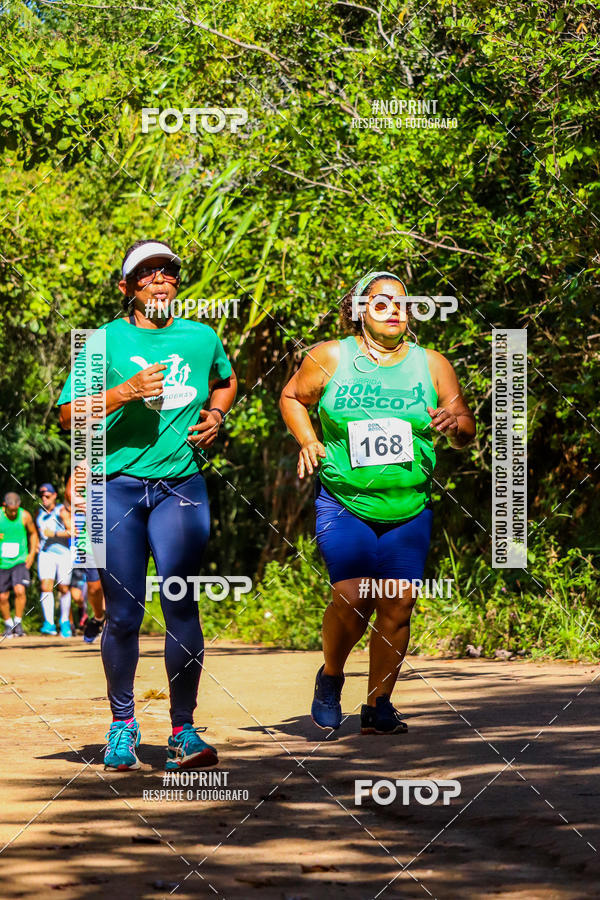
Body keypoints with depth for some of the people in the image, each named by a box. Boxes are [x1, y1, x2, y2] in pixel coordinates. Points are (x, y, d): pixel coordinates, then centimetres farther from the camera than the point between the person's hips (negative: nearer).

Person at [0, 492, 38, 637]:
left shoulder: (25, 516, -4)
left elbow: (33, 533, 12)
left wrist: (32, 553, 4)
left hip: (20, 561, -1)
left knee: (20, 590, -21)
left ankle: (18, 622, -4)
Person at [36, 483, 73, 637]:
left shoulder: (61, 511, -3)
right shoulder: (40, 513, 12)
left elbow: (72, 531, -11)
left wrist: (54, 534, -17)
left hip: (63, 553, -3)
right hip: (45, 554, 3)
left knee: (64, 589, 7)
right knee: (46, 587, -15)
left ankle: (65, 622, 25)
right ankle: (49, 624, -20)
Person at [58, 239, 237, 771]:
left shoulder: (201, 338, 11)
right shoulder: (105, 341, 3)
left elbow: (226, 381, 33)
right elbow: (68, 415, -3)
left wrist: (215, 416, 13)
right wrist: (123, 394, -16)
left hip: (181, 486, 1)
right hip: (117, 485, -1)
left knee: (181, 605, -9)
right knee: (123, 612, 1)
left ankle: (184, 730, -4)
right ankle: (122, 725, 18)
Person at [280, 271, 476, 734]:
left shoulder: (432, 364, 5)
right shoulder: (330, 357, 0)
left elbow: (467, 432, 8)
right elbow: (292, 396, 15)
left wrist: (455, 422, -15)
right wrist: (308, 441, -1)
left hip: (409, 510, 2)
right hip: (344, 502, -2)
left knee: (397, 606, -3)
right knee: (352, 599, -16)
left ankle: (378, 705, 13)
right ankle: (330, 677, 13)